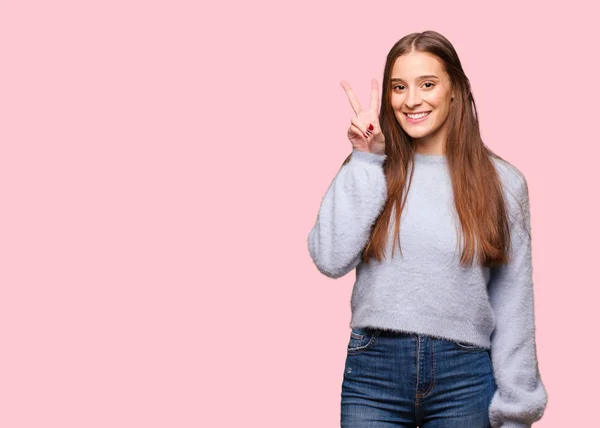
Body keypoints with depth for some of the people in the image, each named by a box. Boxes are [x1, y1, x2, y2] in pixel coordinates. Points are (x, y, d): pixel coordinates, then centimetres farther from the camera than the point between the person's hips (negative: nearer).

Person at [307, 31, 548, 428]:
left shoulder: (501, 182, 1)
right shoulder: (375, 171, 4)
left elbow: (513, 305, 2)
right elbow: (331, 259, -9)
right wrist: (366, 160, -7)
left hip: (465, 378, 0)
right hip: (373, 369, 1)